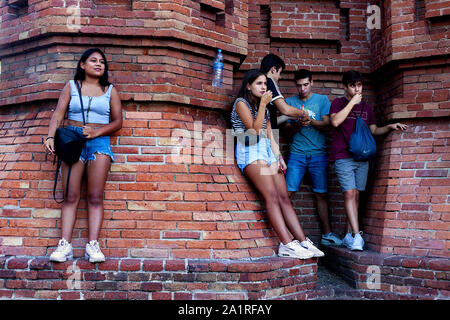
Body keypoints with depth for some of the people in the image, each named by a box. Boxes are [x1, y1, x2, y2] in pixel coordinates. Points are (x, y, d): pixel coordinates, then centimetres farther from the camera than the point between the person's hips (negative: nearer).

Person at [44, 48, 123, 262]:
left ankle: (93, 245, -9)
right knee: (71, 196, -6)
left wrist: (97, 132, -9)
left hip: (99, 141, 0)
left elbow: (118, 122, 8)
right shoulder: (71, 86, 13)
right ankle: (65, 245, -9)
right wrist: (50, 136, -15)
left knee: (95, 196, -6)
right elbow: (58, 114, 2)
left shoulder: (110, 90, 14)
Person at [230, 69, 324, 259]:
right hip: (250, 151, -7)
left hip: (268, 151, 7)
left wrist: (279, 157, 9)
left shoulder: (264, 107, 25)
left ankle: (302, 241, -11)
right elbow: (254, 129, -9)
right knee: (272, 197, -20)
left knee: (284, 197, -6)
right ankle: (287, 244, -26)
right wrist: (263, 104, -6)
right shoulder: (241, 103, 2)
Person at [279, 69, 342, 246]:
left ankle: (327, 234, 10)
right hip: (296, 153, 0)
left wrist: (311, 121, -19)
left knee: (321, 194, 2)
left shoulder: (322, 99, 10)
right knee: (287, 192, -9)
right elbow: (287, 130, 7)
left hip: (318, 153, 0)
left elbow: (326, 125, 0)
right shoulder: (290, 102, 12)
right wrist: (298, 125, -14)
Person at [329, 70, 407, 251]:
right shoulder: (338, 103, 5)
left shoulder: (366, 107, 18)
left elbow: (374, 130, 20)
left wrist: (390, 127, 3)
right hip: (343, 156, -4)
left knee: (356, 195, 4)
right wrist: (352, 102, -10)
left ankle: (349, 236, 10)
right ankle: (357, 236, -17)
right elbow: (335, 122, -13)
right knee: (349, 193, -14)